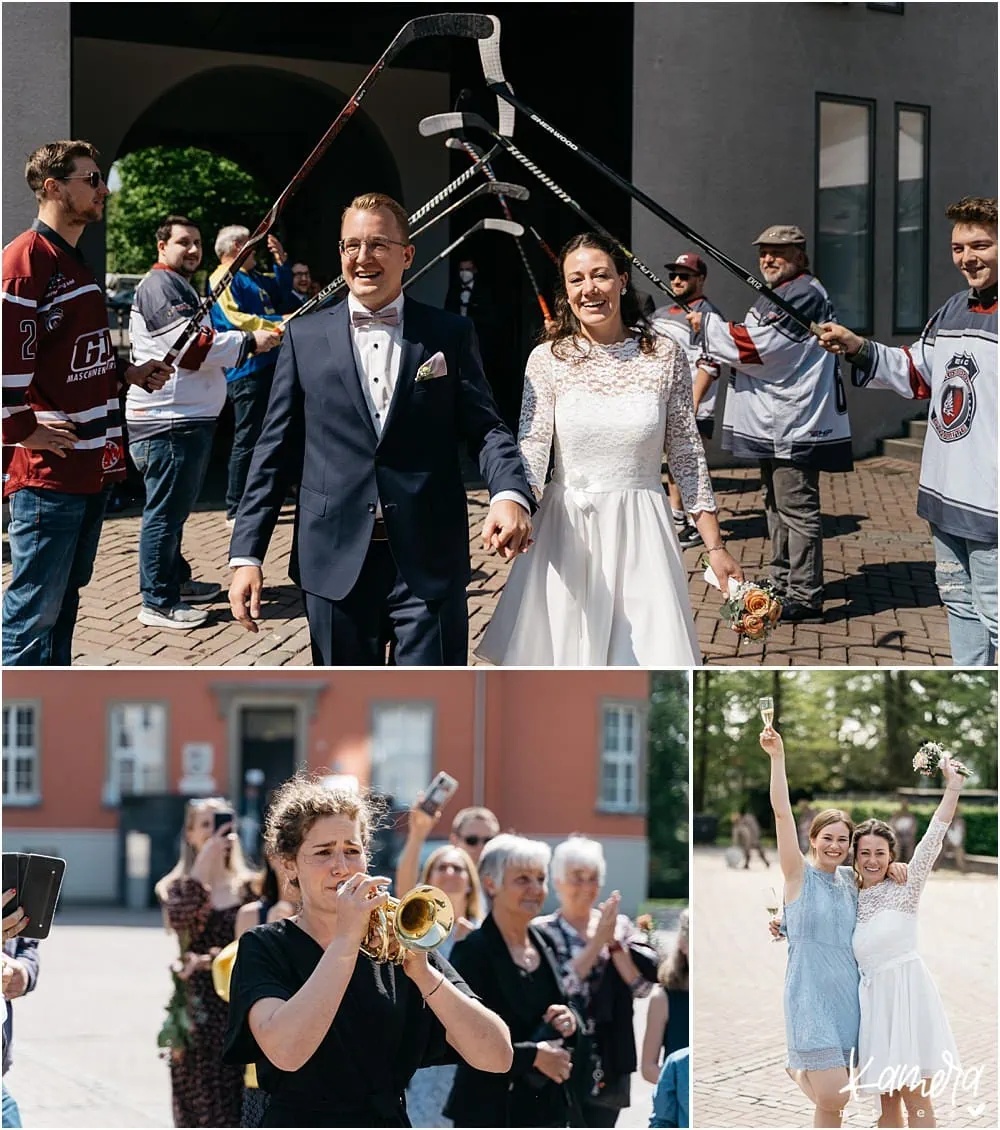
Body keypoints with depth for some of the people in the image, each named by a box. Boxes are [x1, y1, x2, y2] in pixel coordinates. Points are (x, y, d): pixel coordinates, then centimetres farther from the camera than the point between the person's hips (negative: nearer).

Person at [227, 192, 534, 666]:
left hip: (429, 564, -1)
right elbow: (275, 450, 7)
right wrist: (246, 555, 0)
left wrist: (510, 494, -21)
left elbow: (484, 427, 1)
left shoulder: (450, 334, 6)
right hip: (336, 564, 1)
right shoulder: (305, 338, 8)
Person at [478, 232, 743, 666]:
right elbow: (531, 449, -9)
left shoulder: (665, 355, 1)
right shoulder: (548, 359, 0)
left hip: (641, 534, 0)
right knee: (571, 657, 3)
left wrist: (715, 547, 2)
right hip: (567, 532, 0)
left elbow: (688, 456, 5)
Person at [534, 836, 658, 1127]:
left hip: (608, 1070, 3)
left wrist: (613, 940, -15)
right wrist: (597, 942, -18)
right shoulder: (542, 932, -3)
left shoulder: (621, 926, 7)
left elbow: (645, 982, -4)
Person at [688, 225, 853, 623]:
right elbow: (760, 350, 23)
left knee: (796, 508, -9)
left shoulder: (805, 295, -16)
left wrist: (708, 325, -10)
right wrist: (721, 356, 2)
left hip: (795, 423, -11)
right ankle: (782, 583, 30)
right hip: (774, 424, 11)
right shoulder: (774, 297, 19)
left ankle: (804, 597, -8)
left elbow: (758, 347, -21)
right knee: (776, 504, 19)